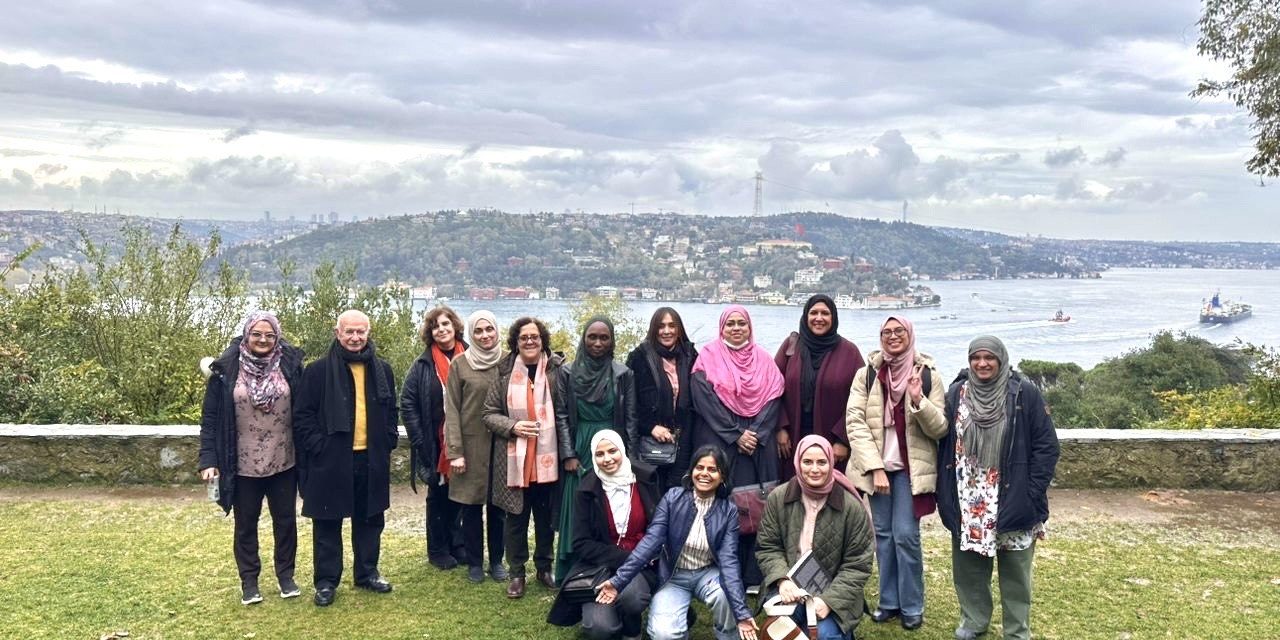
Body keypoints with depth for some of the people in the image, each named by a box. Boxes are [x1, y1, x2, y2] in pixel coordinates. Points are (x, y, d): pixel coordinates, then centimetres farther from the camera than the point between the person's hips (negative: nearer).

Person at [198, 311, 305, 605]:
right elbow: (210, 418, -5)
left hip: (283, 462, 1)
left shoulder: (291, 365, -5)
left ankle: (286, 575, 30)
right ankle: (249, 581, 28)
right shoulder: (226, 369, -8)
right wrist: (208, 459, -11)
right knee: (246, 525, 13)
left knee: (285, 520, 13)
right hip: (244, 465, -1)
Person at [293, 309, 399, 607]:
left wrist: (388, 442, 5)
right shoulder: (318, 370, -6)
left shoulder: (382, 370, 7)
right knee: (327, 524, 6)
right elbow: (303, 416, -5)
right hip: (330, 461, -3)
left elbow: (392, 411, 15)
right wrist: (317, 446, -12)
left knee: (369, 521, 14)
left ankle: (367, 573, 29)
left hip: (371, 460, 4)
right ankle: (326, 582, 18)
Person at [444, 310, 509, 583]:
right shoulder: (459, 364, -2)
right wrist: (455, 452, -9)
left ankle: (496, 560, 22)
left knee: (498, 505, 8)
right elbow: (451, 410, -4)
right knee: (471, 506, 6)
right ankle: (474, 562, 20)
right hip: (471, 444, -1)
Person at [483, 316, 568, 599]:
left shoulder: (557, 370, -3)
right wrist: (512, 426, -13)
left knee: (546, 516, 13)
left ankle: (544, 567, 31)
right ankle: (516, 573, 24)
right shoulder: (504, 373, 0)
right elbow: (489, 414, 4)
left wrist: (568, 451, -6)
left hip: (547, 457, 0)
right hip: (513, 459, 0)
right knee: (516, 517, 9)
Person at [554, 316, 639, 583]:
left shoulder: (623, 375, 0)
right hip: (580, 453, 0)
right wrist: (568, 455, -4)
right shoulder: (568, 373, 2)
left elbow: (630, 419, 2)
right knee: (577, 514, 4)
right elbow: (561, 416, 2)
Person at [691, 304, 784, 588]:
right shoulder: (709, 358, 3)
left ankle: (754, 574, 7)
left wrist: (757, 434, -10)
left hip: (759, 445, 3)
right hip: (718, 444, -2)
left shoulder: (763, 359, 12)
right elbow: (704, 399, -7)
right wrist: (736, 435, -12)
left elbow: (773, 399, 4)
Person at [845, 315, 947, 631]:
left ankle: (912, 607, 11)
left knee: (905, 536, -4)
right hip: (876, 466, 2)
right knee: (883, 534, 8)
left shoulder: (928, 375, -2)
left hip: (911, 468, -2)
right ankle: (889, 601, 21)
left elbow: (940, 428, -4)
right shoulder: (867, 374, 0)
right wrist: (875, 468, -12)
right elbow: (855, 422, -5)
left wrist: (919, 401, -22)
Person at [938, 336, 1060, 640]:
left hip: (1012, 500, -3)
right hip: (967, 501, 3)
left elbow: (1046, 445, -6)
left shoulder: (1024, 393, -6)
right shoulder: (956, 394, 4)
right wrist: (945, 492, 1)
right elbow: (945, 445, 7)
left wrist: (1032, 492, -12)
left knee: (1014, 569, 8)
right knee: (968, 565, 13)